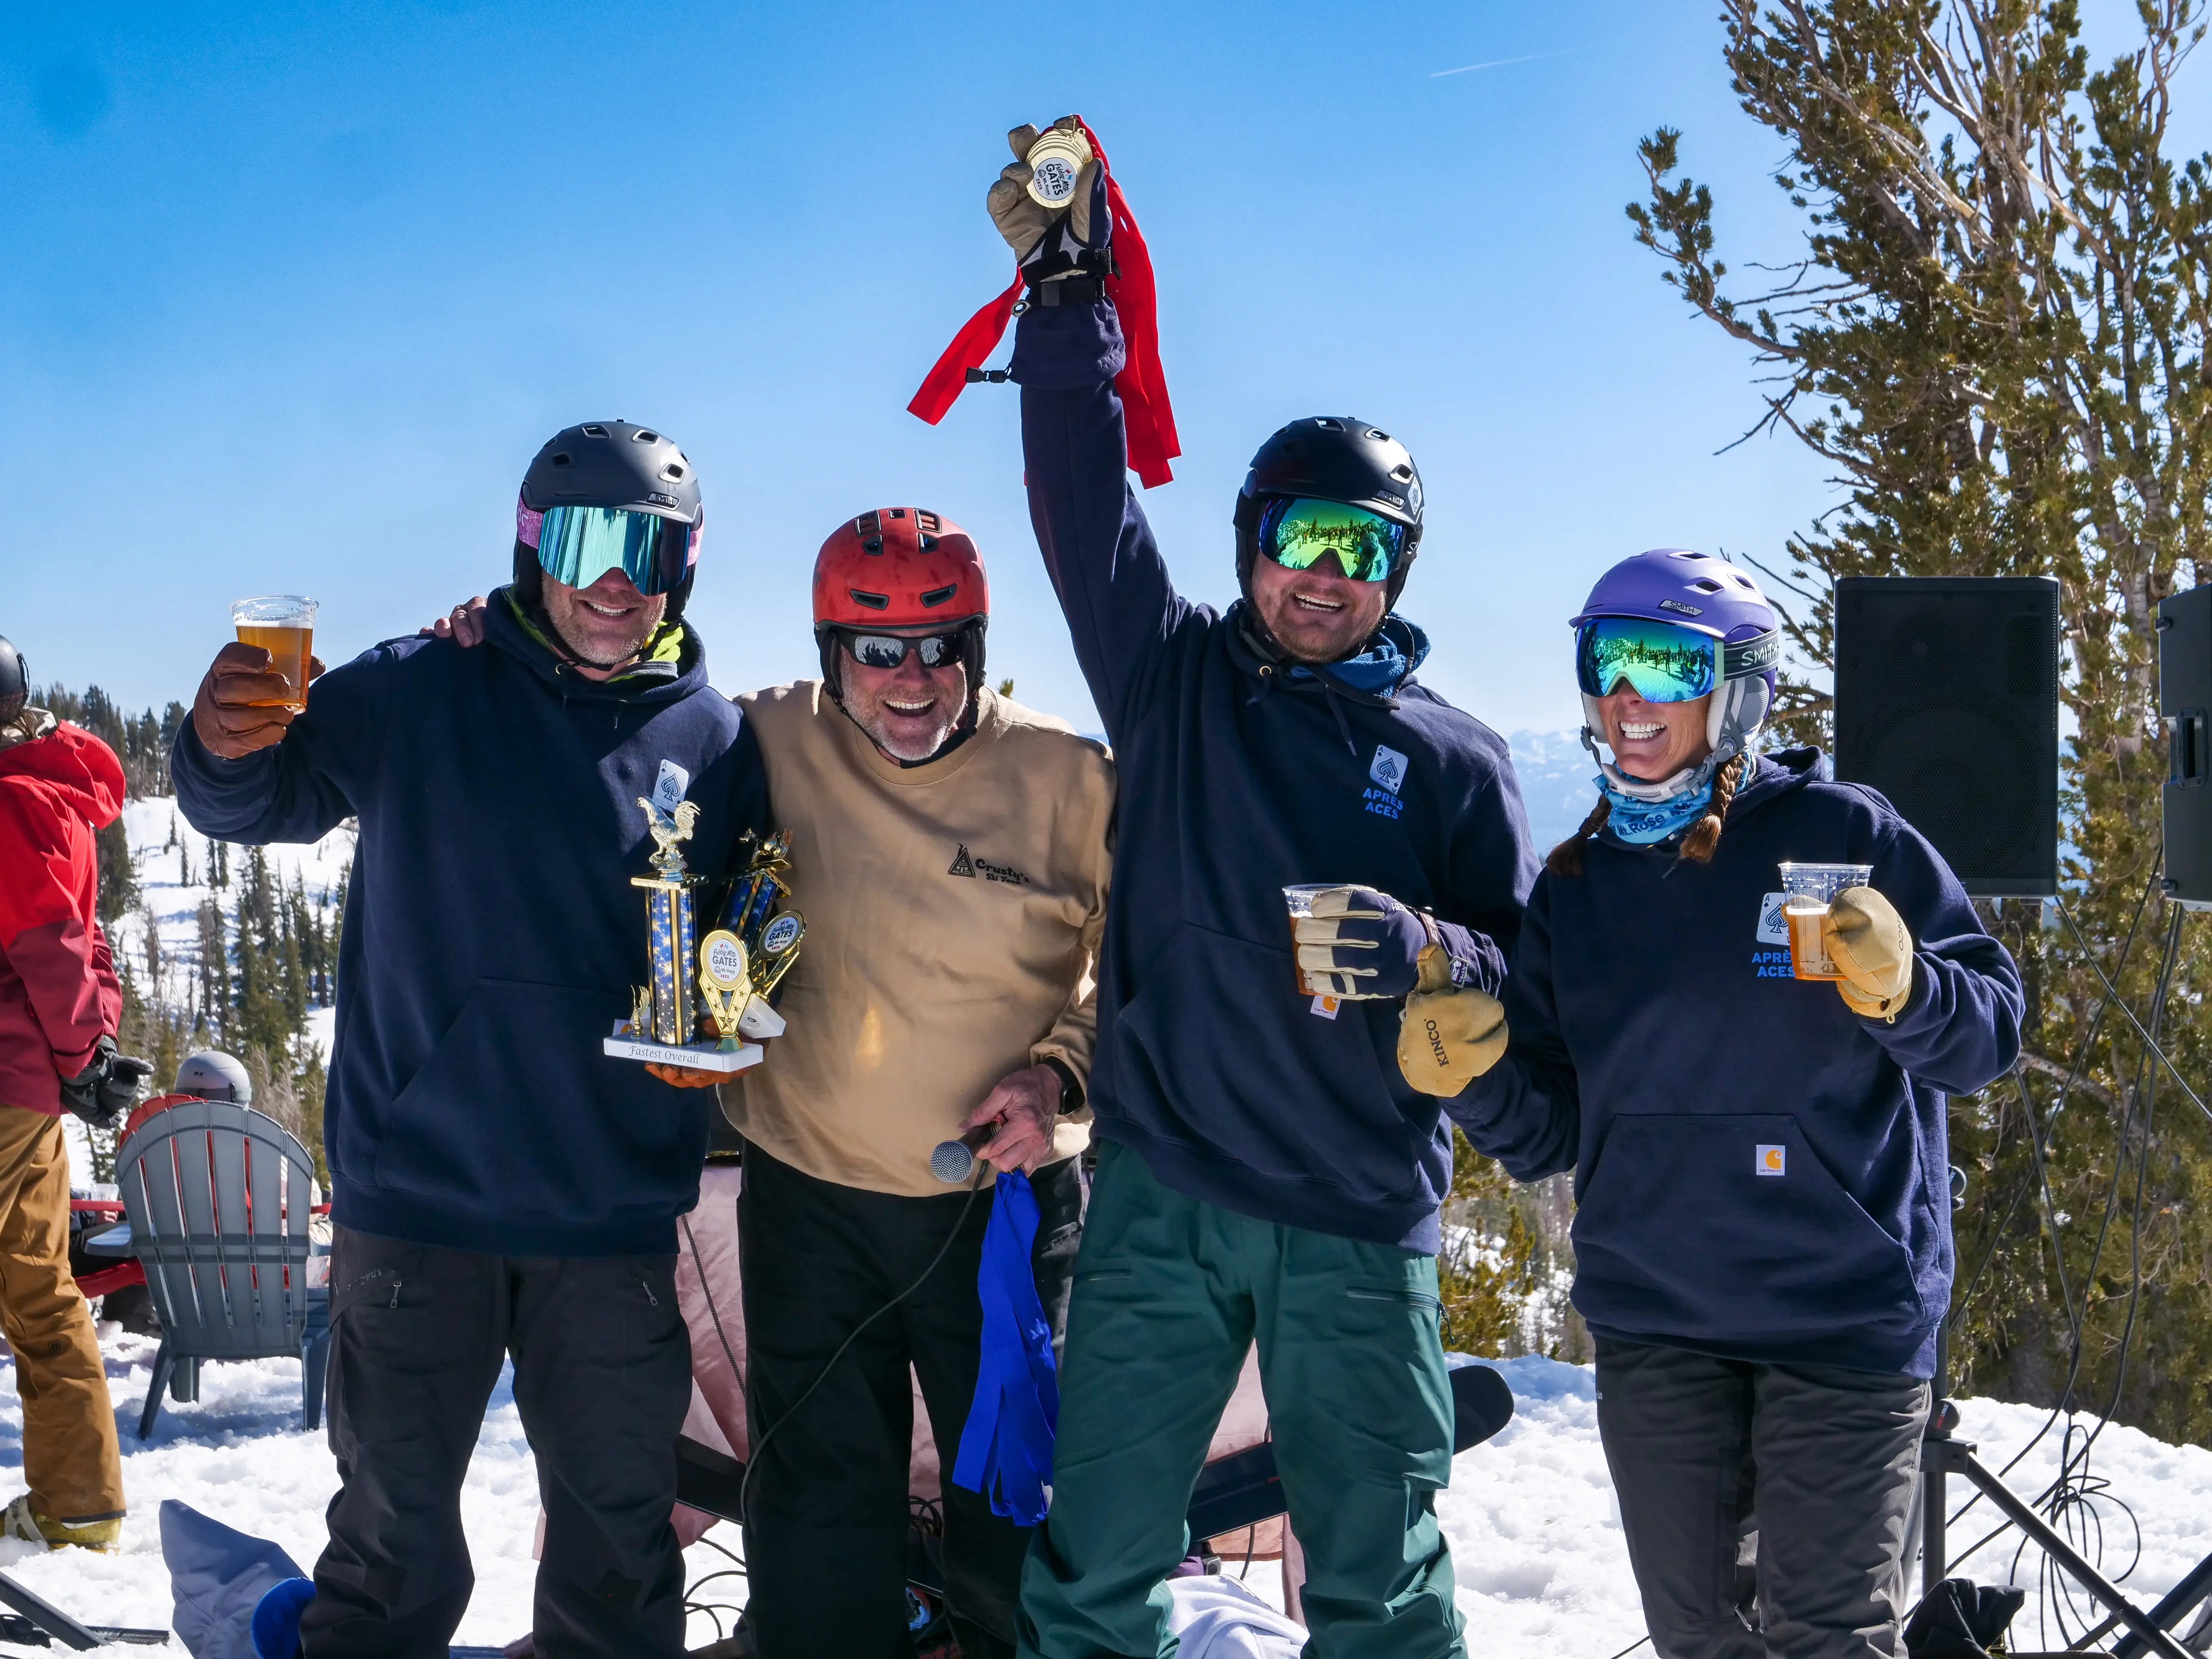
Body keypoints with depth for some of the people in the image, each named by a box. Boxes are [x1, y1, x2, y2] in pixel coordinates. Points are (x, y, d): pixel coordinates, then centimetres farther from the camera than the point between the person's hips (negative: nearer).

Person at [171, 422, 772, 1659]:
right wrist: (224, 752, -24)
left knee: (618, 1541, 13)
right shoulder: (420, 691, -2)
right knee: (394, 1537, 7)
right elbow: (263, 802, -1)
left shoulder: (717, 739, 3)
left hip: (615, 1216, 2)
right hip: (416, 1189, -2)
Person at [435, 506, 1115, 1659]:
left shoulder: (1065, 779, -8)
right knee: (819, 1525, 12)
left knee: (1017, 1517, 12)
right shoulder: (772, 744, -5)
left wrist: (1060, 1071, -12)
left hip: (1007, 1204, -1)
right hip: (812, 1201, 1)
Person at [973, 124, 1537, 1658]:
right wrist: (1066, 288, -6)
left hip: (1362, 1221, -1)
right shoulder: (1173, 682, 9)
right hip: (1161, 1196, 1)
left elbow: (1531, 976, 1)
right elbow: (1083, 496, 2)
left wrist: (1425, 953, -20)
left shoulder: (1453, 759, 6)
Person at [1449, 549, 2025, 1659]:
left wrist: (1898, 989, -25)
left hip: (1844, 1319, -4)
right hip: (1651, 1326, 5)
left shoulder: (1838, 833, -4)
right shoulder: (1575, 883, 9)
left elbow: (1992, 1034, -5)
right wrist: (1476, 1073, -11)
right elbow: (1544, 1136, 10)